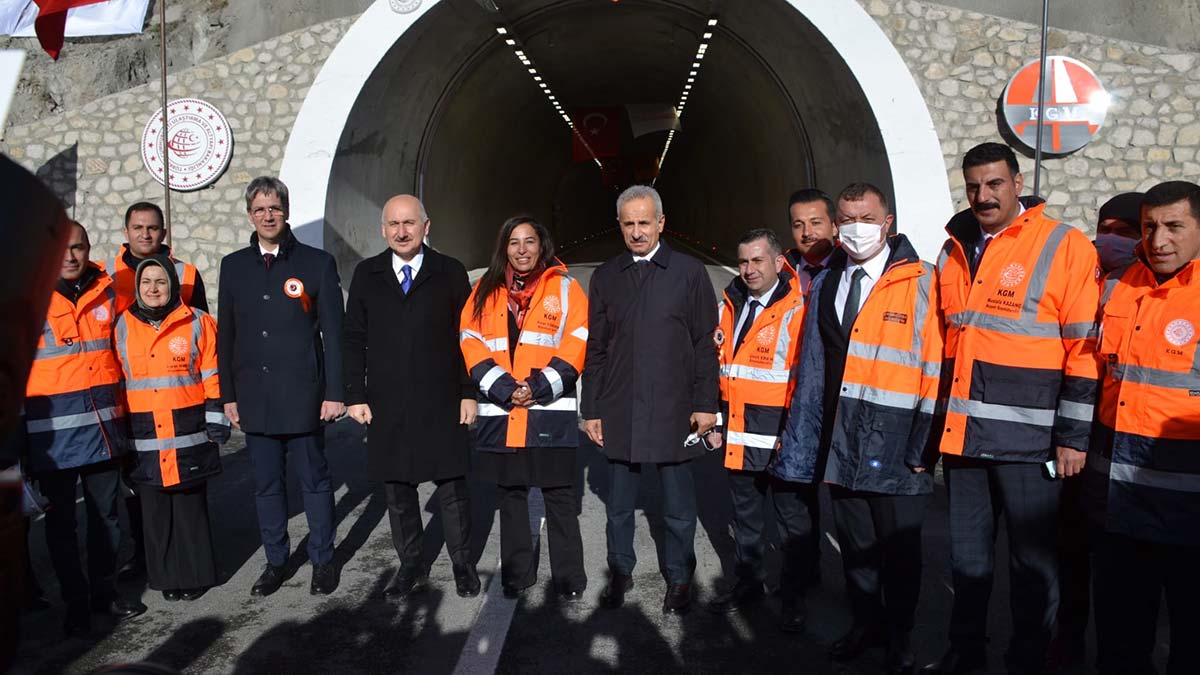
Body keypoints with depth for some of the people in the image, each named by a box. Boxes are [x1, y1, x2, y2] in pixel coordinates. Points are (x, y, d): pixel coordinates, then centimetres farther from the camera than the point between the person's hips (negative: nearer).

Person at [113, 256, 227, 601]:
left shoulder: (197, 322, 0)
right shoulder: (122, 326, 6)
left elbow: (212, 376, 1)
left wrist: (216, 418, -3)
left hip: (189, 433, -2)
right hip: (144, 436, 2)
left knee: (191, 505, 5)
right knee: (155, 508, 9)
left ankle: (195, 574, 18)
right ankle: (167, 576, 22)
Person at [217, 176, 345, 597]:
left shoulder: (317, 262, -1)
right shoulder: (233, 266, 9)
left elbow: (333, 333, -3)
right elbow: (226, 336, 11)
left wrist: (334, 392, -7)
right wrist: (228, 395, 8)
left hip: (302, 396, -3)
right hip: (255, 397, 3)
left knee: (314, 480, 6)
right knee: (266, 484, 11)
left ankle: (323, 561, 19)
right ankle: (275, 561, 25)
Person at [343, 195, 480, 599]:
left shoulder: (450, 273, 1)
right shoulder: (366, 275, 7)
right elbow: (353, 339, 8)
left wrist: (469, 393, -3)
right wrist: (356, 395, 1)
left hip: (441, 404, -2)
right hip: (387, 406, 2)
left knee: (451, 486, 4)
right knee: (397, 490, 10)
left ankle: (463, 563, 21)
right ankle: (411, 567, 25)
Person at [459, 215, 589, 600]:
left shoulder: (565, 288, 5)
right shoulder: (486, 290, 11)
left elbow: (577, 343, -4)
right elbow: (472, 343, 2)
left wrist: (540, 388, -13)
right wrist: (505, 389, -11)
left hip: (551, 412, -3)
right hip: (500, 413, 3)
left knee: (559, 497, 1)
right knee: (511, 495, 13)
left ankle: (569, 579, 12)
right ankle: (516, 573, 26)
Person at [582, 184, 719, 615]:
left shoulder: (689, 272, 1)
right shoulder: (605, 277, 9)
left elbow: (706, 344, 1)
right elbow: (596, 348, 10)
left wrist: (706, 403, -4)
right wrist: (591, 410, 7)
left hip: (673, 411, -2)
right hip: (619, 412, 2)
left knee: (678, 506, 8)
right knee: (619, 505, 13)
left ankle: (678, 579, 25)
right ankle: (621, 572, 30)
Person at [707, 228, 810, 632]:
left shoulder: (798, 310, -11)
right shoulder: (729, 308, 9)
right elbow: (715, 368, 16)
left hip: (783, 441, -6)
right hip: (738, 439, 6)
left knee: (793, 523, 7)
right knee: (745, 518, 19)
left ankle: (793, 598, 22)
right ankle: (748, 584, 34)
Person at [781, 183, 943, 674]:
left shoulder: (921, 282, -6)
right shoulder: (825, 285, 11)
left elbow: (935, 368, -9)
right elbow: (812, 367, 13)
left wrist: (924, 443, -12)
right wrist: (801, 438, 10)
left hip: (895, 442, -4)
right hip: (841, 442, 5)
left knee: (899, 545, 9)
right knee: (855, 542, 16)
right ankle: (865, 623, 36)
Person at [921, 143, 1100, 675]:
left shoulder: (1065, 247, -6)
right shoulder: (953, 252, 11)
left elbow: (1085, 349, -8)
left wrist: (1072, 435, -10)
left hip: (1027, 439, -5)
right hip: (961, 432, 6)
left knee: (1033, 559, 8)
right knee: (967, 553, 17)